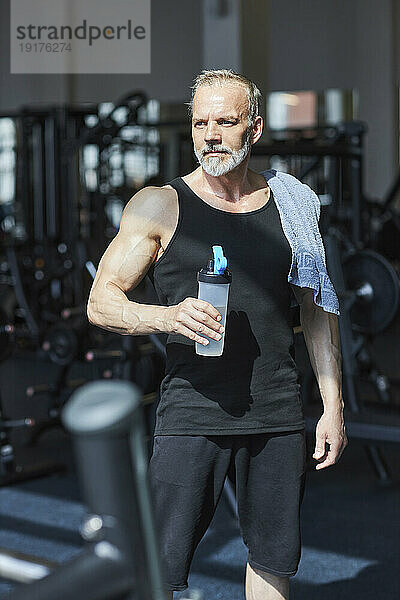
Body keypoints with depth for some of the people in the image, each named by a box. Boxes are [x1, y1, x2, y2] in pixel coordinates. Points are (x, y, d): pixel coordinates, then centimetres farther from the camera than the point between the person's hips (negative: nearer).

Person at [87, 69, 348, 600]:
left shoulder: (292, 204, 8)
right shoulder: (159, 205, 0)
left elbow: (318, 309, 15)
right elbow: (100, 303, -1)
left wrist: (334, 406, 11)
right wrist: (167, 317, -20)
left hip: (279, 416, 3)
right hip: (191, 412, -3)